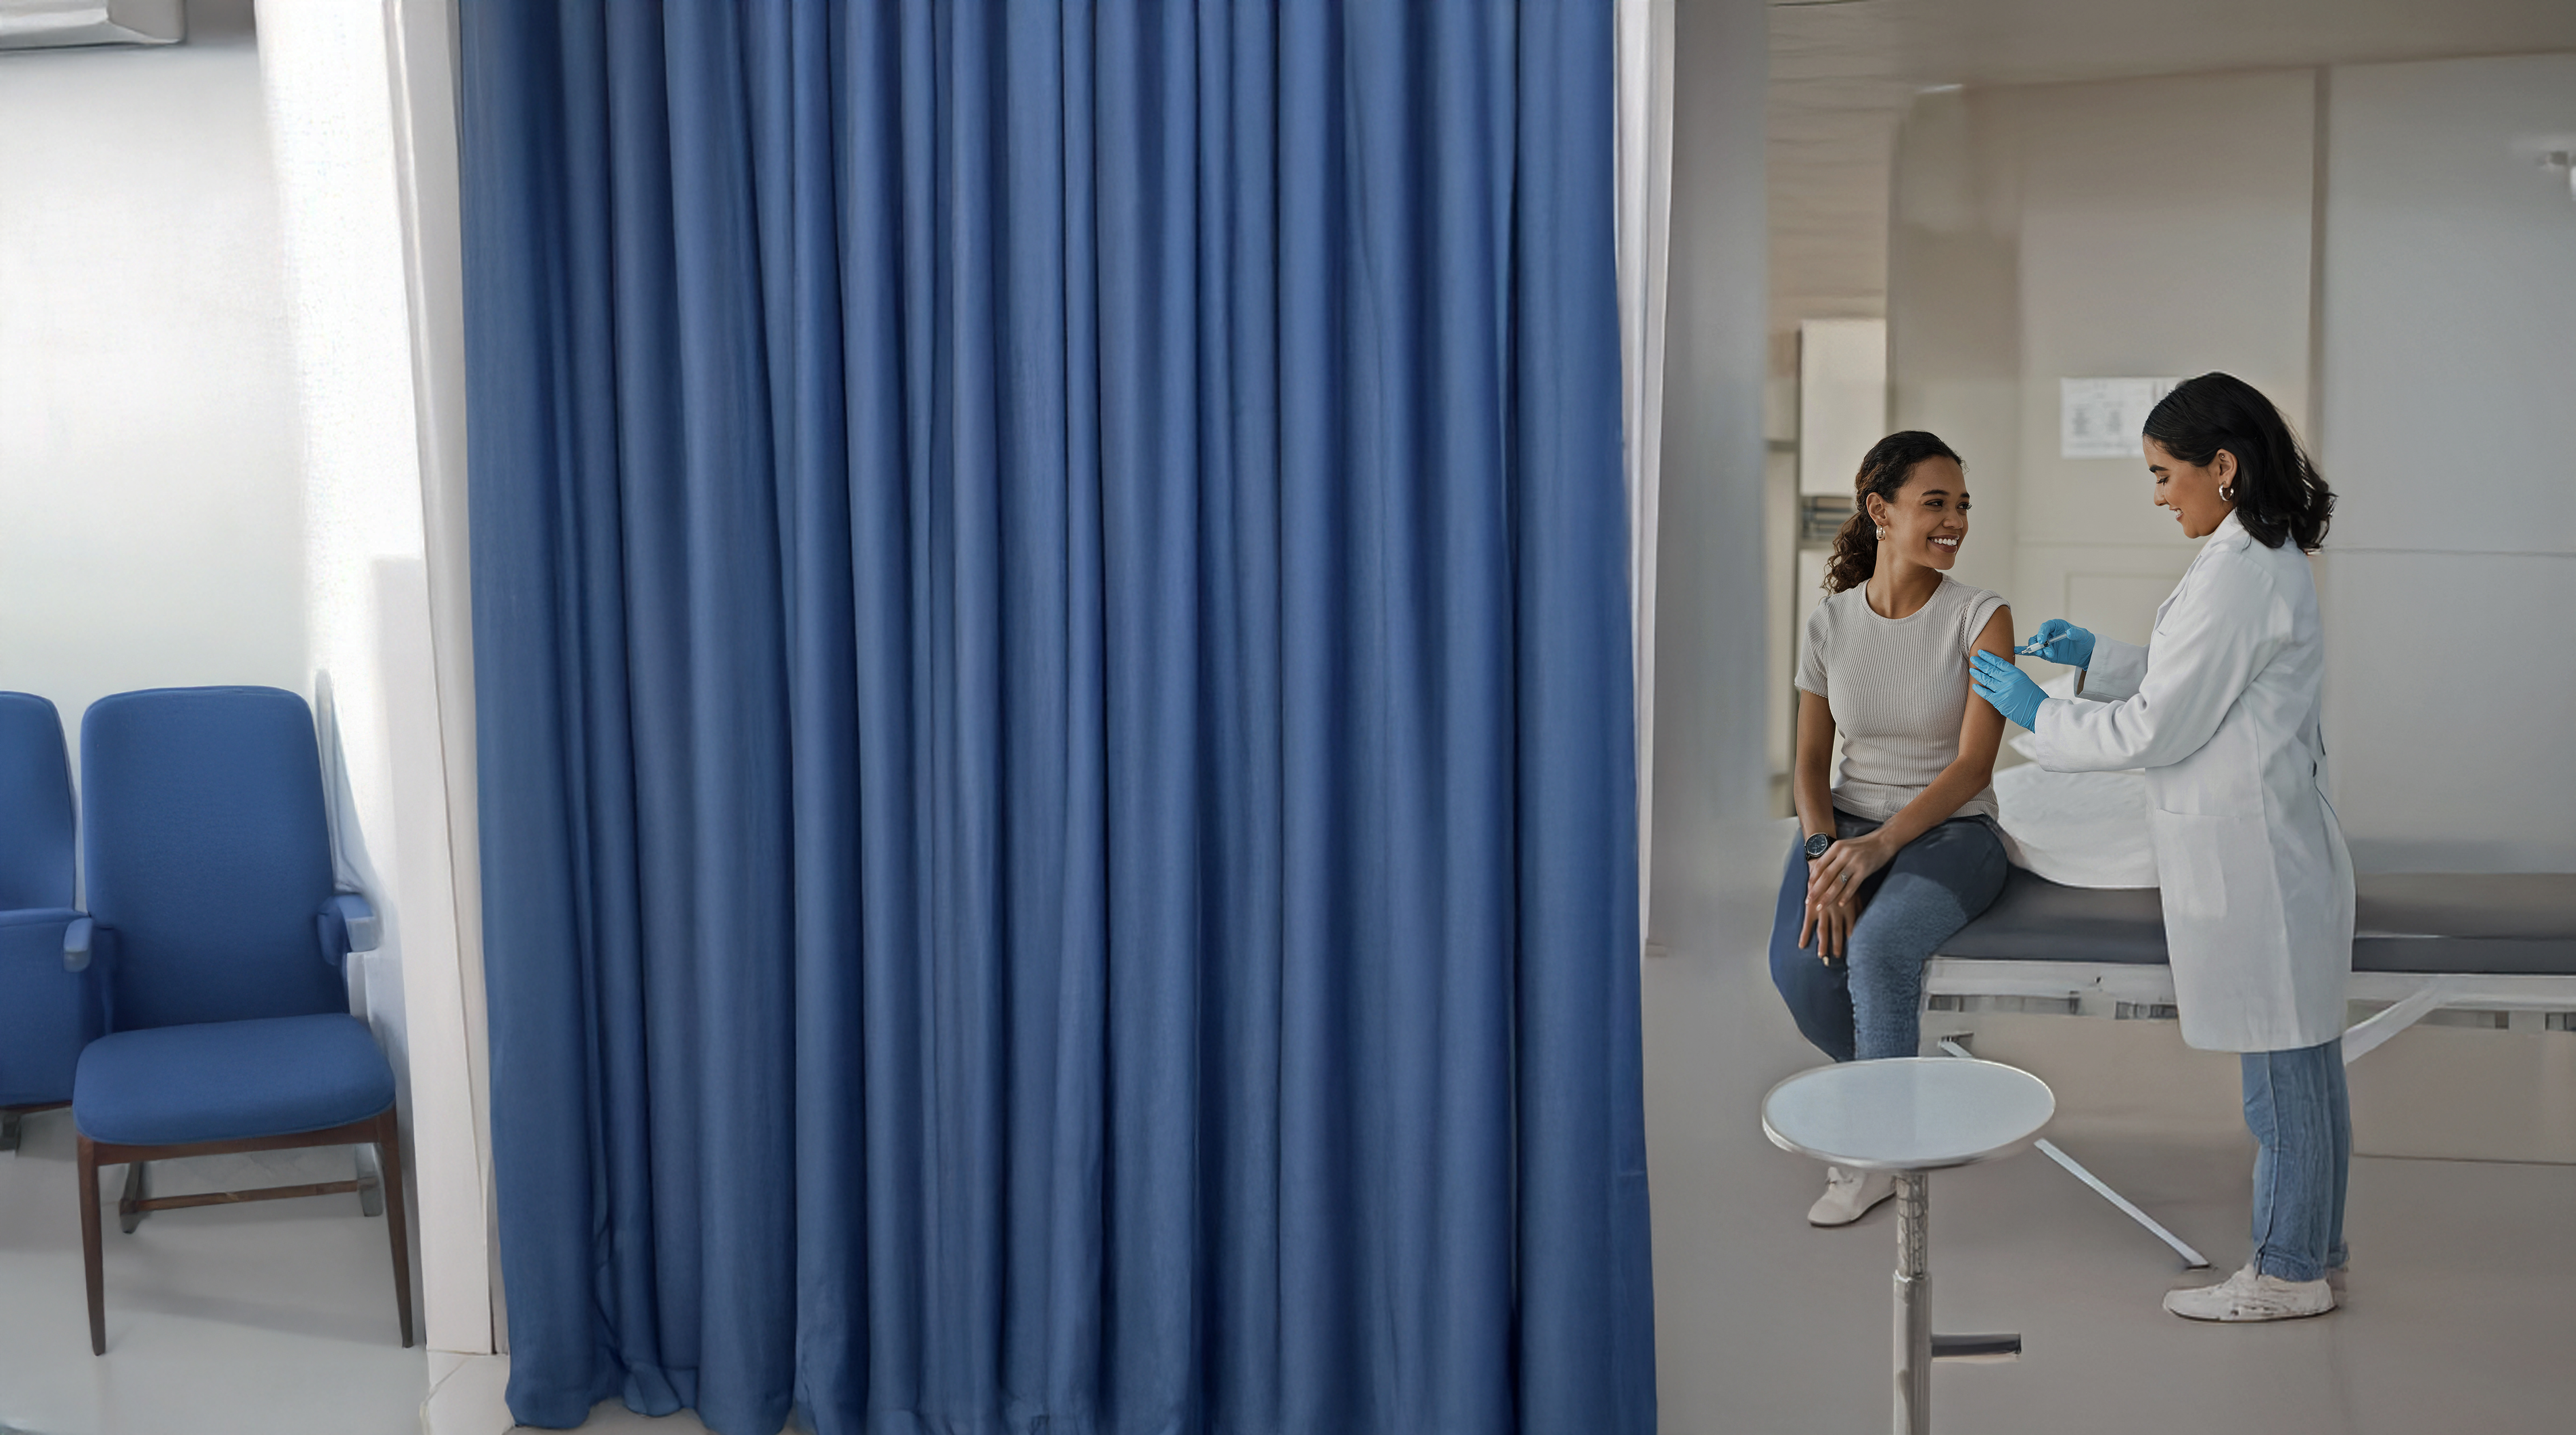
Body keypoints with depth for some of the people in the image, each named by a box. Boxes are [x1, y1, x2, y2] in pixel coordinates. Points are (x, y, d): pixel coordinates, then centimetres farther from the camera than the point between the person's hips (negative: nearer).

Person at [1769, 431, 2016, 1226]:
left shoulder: (1980, 618, -8)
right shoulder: (1829, 623, 1)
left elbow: (1973, 763, -14)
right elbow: (1811, 761, 4)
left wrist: (1879, 845, -27)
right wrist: (1823, 856, -15)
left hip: (1949, 830, -3)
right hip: (1847, 822, 3)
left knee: (1879, 948, -33)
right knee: (1800, 966, -25)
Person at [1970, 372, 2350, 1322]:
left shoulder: (2237, 576, -20)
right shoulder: (2271, 558, 12)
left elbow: (2157, 730, -19)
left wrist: (2039, 714, -7)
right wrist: (2094, 658, 16)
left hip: (2252, 860, -10)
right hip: (2273, 848, 10)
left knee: (2286, 1071, 2)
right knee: (2298, 1069, 16)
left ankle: (2291, 1271, 12)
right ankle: (2308, 1249, 26)